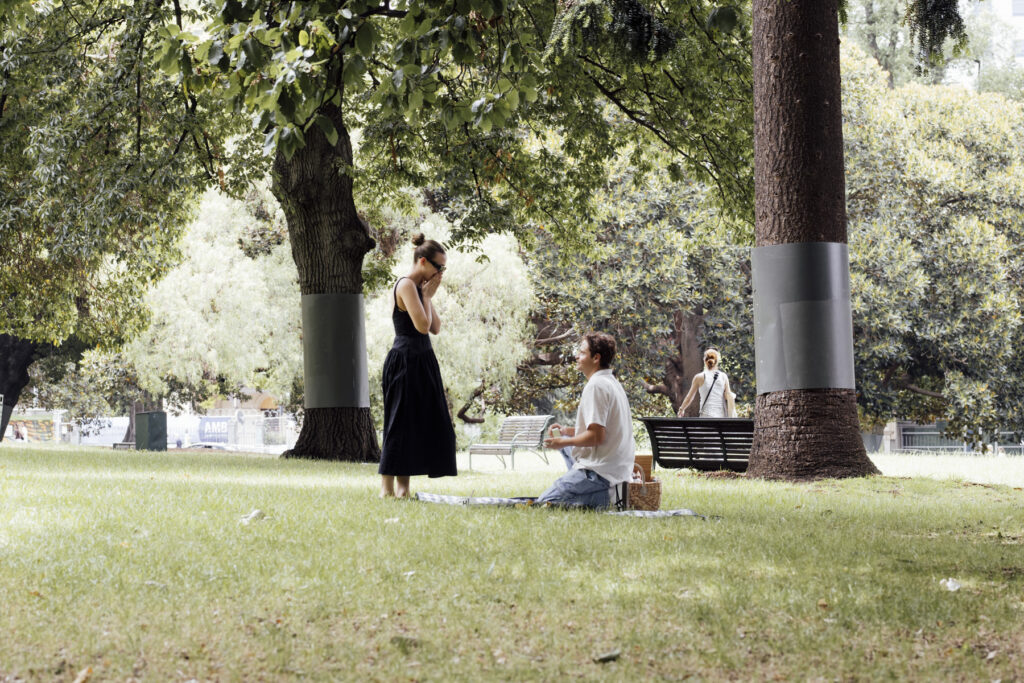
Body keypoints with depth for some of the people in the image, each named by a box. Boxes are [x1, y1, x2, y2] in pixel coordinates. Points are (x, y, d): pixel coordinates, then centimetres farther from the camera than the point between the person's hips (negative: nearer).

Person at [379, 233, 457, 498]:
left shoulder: (418, 287, 16)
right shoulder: (406, 285, -12)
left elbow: (436, 327, 12)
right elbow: (422, 325, -21)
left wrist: (427, 296, 6)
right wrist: (427, 296, -8)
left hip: (421, 363, 10)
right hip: (405, 363, -10)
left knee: (422, 423, 7)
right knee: (401, 423, -7)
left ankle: (403, 486, 10)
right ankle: (387, 488, -3)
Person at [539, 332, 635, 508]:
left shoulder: (596, 386, -17)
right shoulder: (612, 382, 14)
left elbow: (597, 436, -22)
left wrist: (563, 442, -7)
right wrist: (567, 431, 16)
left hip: (600, 471, -10)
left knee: (543, 504, -8)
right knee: (564, 441, 31)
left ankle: (600, 495, -9)